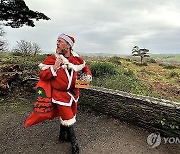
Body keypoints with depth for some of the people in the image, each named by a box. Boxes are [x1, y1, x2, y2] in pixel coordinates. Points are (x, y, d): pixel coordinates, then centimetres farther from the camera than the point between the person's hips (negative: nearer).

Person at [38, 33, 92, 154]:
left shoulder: (77, 59, -2)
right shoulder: (52, 59, -11)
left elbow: (85, 67, 17)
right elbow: (42, 76, -12)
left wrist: (88, 75, -2)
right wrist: (54, 68, -24)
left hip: (73, 92, 5)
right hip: (60, 94, -4)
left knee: (65, 115, 21)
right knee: (68, 118, 2)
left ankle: (63, 135, 49)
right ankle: (74, 143, 27)